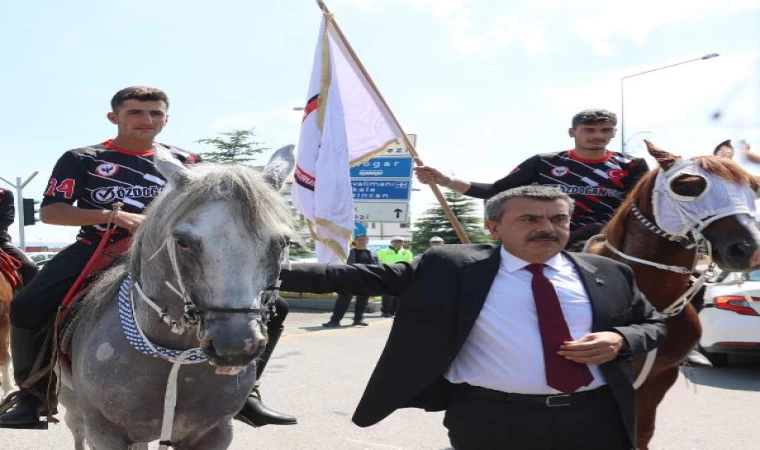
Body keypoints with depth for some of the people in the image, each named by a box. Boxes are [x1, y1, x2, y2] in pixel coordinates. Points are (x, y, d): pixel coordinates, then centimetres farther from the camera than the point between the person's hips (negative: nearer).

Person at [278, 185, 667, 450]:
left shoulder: (607, 274, 7)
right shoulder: (451, 267, -2)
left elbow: (654, 323, 17)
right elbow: (364, 277, -2)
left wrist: (619, 339, -7)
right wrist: (275, 275, -11)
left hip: (596, 419, 3)